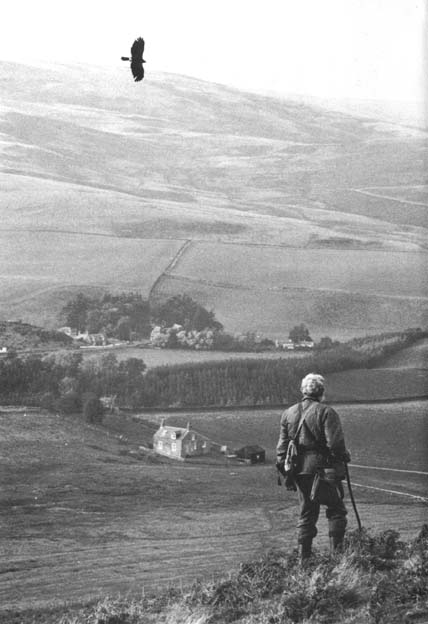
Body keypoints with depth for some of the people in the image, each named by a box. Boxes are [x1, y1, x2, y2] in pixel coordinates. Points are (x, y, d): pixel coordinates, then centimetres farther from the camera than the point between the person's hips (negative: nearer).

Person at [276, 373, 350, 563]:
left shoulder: (288, 413, 9)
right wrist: (343, 456, 4)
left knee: (306, 513, 12)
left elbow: (282, 446, 9)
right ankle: (336, 552, -1)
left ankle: (304, 557, 11)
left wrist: (286, 472, 15)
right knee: (336, 510, 5)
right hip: (323, 467, -5)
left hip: (299, 469, 5)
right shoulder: (326, 412, -9)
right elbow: (335, 443, -15)